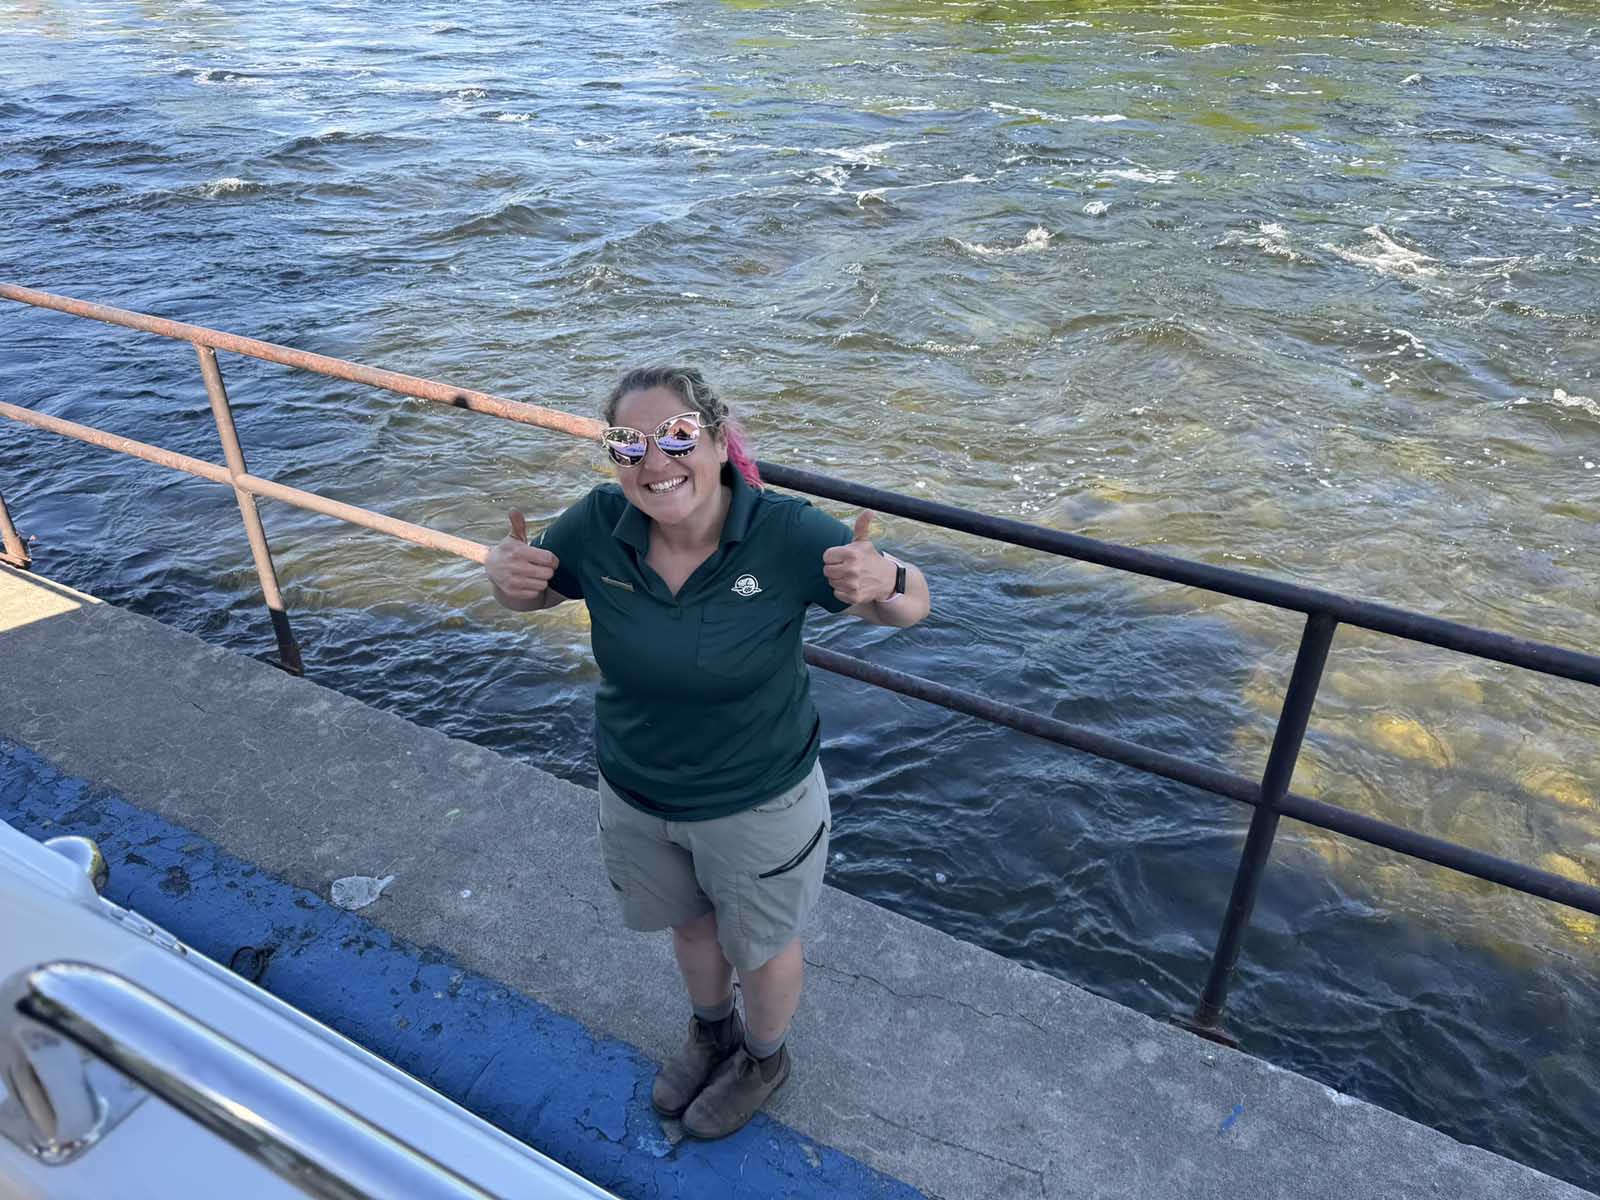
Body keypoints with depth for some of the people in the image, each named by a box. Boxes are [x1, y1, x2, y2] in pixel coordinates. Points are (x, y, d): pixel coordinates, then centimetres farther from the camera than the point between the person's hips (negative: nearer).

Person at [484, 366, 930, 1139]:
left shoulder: (785, 533, -28)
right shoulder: (597, 527, -20)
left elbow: (911, 604, -18)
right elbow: (530, 595, -1)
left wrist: (879, 580, -43)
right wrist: (505, 572, -26)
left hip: (759, 804, -3)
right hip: (635, 797, 4)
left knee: (761, 946, 24)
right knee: (690, 925, 32)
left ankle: (765, 1059, 59)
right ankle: (711, 1032, 65)